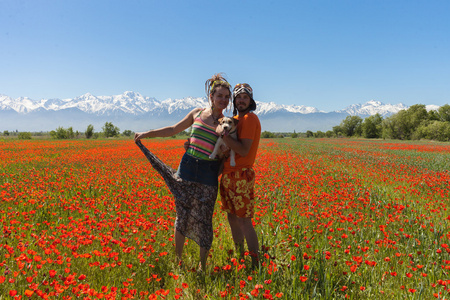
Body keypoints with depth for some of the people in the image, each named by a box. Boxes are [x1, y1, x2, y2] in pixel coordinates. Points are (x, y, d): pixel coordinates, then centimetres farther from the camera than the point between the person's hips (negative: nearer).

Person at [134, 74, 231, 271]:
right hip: (187, 169, 2)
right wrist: (146, 134, 16)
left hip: (208, 175, -2)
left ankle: (202, 266, 19)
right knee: (182, 216, 8)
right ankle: (178, 260, 26)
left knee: (203, 220, 2)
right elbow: (173, 130, 16)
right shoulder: (197, 113, 7)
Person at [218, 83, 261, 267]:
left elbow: (243, 150, -20)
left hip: (241, 176, -9)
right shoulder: (234, 119, 17)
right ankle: (239, 258, 27)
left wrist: (223, 134, -24)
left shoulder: (250, 119, -10)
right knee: (232, 217, 14)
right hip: (228, 175, 9)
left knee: (244, 221, -6)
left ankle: (255, 265, 3)